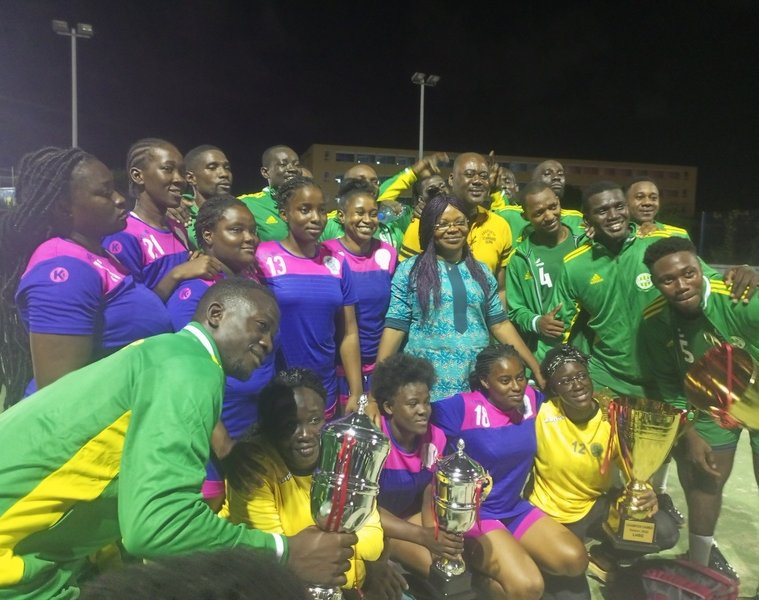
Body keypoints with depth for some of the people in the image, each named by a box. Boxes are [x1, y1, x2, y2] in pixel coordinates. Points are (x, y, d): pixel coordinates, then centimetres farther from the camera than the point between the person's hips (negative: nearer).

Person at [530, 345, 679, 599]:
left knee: (665, 532, -16)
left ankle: (603, 554, 13)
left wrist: (646, 494, -28)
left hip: (597, 505, 4)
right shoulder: (541, 415, -23)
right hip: (553, 514, -3)